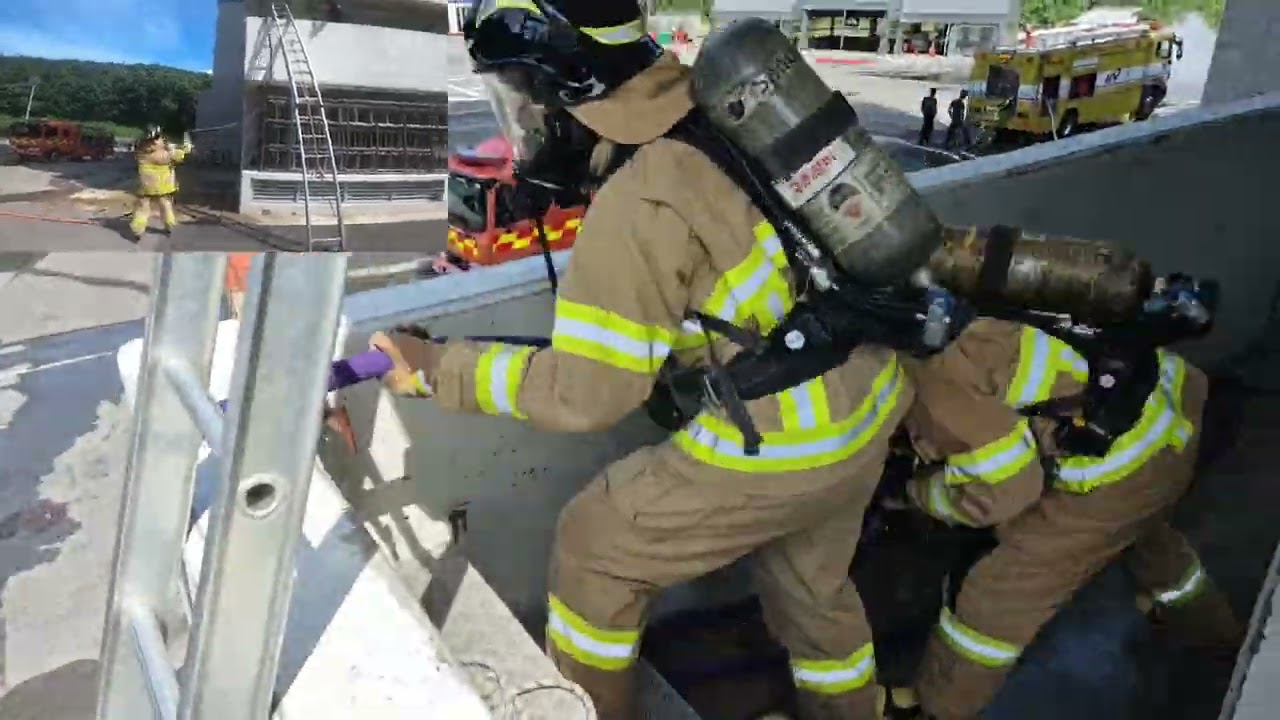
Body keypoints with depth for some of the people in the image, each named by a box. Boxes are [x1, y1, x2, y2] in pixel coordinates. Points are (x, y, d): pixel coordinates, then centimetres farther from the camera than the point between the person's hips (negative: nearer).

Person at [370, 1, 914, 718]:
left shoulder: (637, 209, -25)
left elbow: (585, 391, -20)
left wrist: (438, 367, -10)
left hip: (779, 446, -8)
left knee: (594, 545, 12)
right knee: (813, 586, 29)